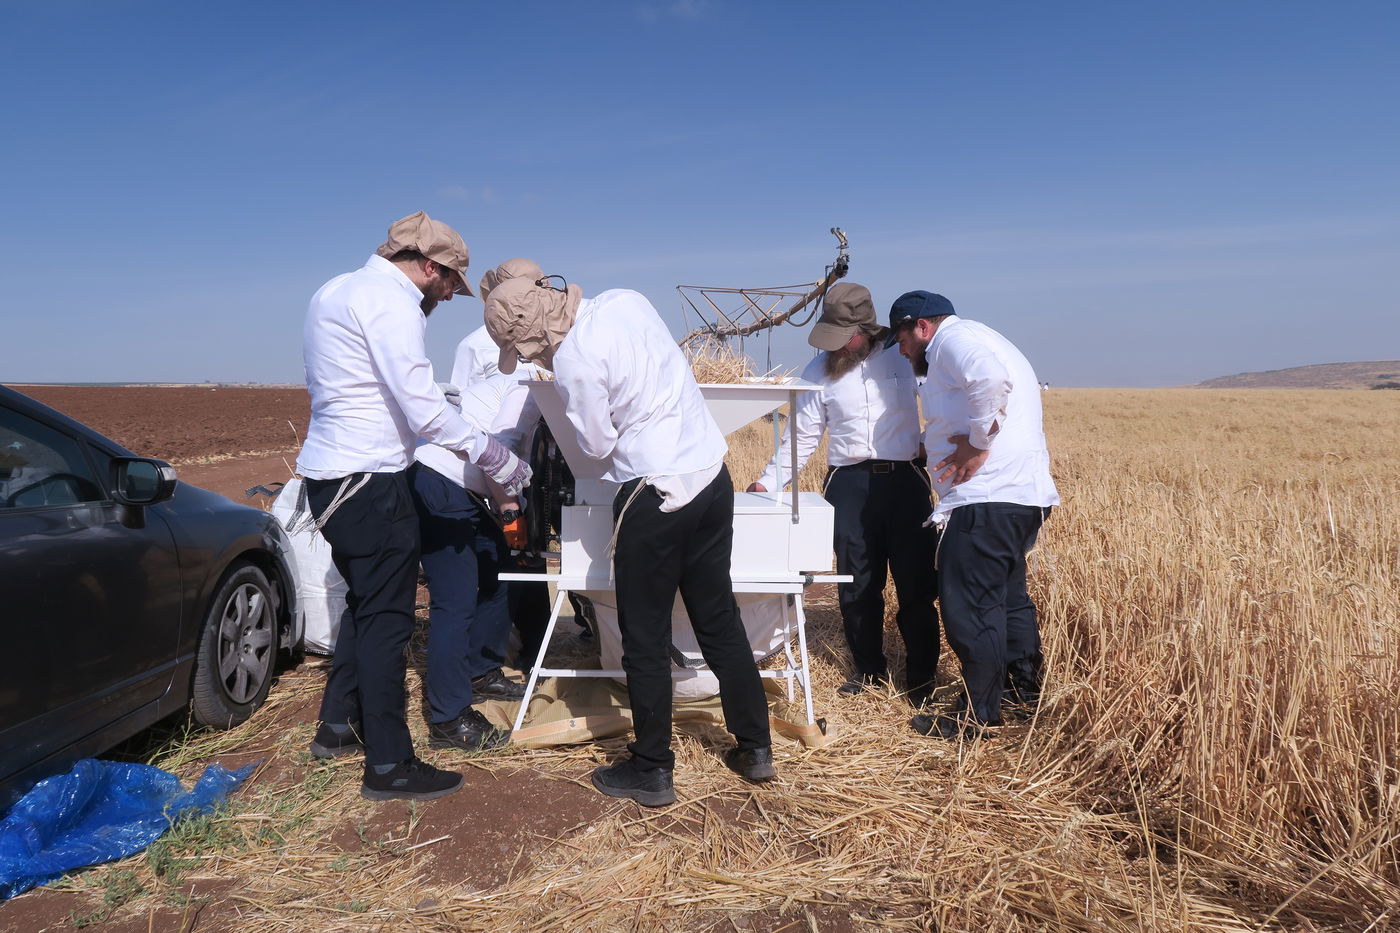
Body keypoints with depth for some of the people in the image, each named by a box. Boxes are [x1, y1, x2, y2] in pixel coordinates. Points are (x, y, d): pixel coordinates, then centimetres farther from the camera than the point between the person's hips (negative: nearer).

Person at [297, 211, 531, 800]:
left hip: (328, 474, 10)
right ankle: (389, 766, 6)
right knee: (386, 618, -3)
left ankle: (337, 724, 34)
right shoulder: (390, 302, -16)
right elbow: (425, 409, -21)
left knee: (364, 603, 22)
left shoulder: (335, 291, 16)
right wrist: (492, 455, -13)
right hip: (368, 481, -10)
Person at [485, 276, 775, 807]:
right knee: (720, 621, 17)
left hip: (656, 495, -8)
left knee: (645, 640, 7)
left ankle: (651, 772, 19)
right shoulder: (624, 300, 3)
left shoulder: (573, 360, -18)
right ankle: (755, 748, 27)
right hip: (712, 474, 8)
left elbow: (597, 444, -6)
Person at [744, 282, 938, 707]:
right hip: (850, 483, 1)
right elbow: (803, 436, 7)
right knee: (858, 585, 7)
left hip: (905, 480, -1)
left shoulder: (904, 356, 1)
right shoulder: (820, 370, 5)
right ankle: (868, 670, 23)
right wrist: (767, 481, 1)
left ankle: (922, 678, 15)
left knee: (916, 584, 1)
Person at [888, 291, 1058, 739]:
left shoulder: (953, 338, -8)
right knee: (1008, 596, 22)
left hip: (988, 497, -11)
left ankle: (978, 714, 4)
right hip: (1025, 494, 11)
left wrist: (978, 441, -21)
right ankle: (1027, 688, 35)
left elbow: (990, 378, -30)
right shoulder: (980, 340, 25)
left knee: (969, 606, -4)